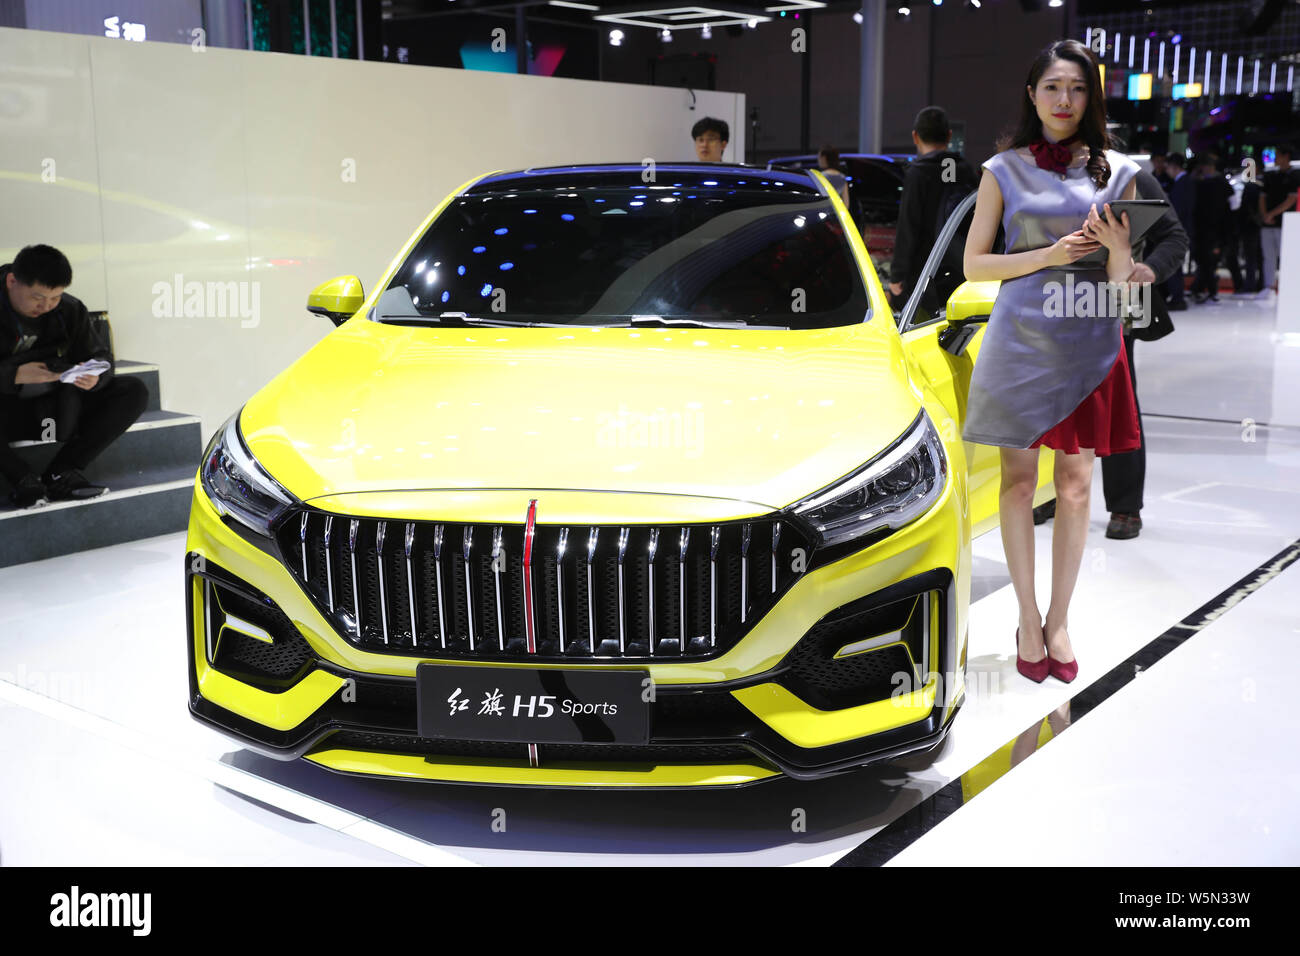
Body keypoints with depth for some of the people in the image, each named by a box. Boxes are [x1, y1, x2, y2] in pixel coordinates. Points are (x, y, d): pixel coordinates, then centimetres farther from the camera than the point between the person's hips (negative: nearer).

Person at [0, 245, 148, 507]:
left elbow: (101, 357, 3)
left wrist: (95, 377, -22)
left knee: (134, 391, -14)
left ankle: (61, 473, -22)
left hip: (54, 413, 5)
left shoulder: (70, 310, -1)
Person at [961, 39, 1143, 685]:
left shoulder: (1116, 171, 8)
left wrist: (1117, 248, -14)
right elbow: (974, 264, 2)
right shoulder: (1005, 169, 5)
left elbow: (1122, 280, 9)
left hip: (1089, 341, 1)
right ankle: (1028, 620, 13)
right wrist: (1050, 253, -9)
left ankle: (1059, 621, 15)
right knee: (1019, 481, 1)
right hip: (1021, 336, -1)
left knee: (1075, 485, 3)